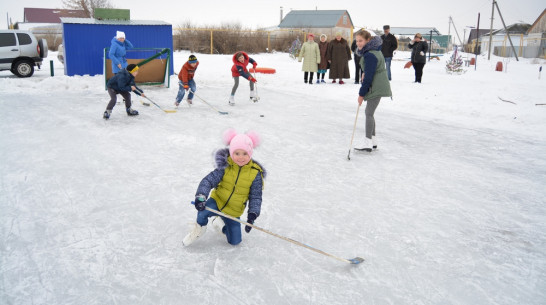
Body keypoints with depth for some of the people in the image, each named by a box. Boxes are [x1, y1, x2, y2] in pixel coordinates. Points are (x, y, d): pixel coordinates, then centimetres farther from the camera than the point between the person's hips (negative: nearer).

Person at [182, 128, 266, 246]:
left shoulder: (255, 173, -13)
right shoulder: (225, 167, -16)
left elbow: (255, 197, -8)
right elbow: (208, 180, -20)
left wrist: (252, 215, -19)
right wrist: (201, 197, -37)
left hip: (234, 212, 2)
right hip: (218, 201, -2)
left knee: (235, 241, 7)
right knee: (203, 211, -33)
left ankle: (221, 223, 36)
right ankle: (200, 228, 2)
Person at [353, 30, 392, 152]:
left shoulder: (369, 55, -23)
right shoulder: (375, 50, 10)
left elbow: (368, 77, -22)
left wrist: (361, 93, -16)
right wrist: (365, 74, 10)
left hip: (376, 88, -11)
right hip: (378, 86, 11)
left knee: (369, 113, -6)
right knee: (369, 112, 15)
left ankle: (368, 142, -2)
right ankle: (373, 140, 23)